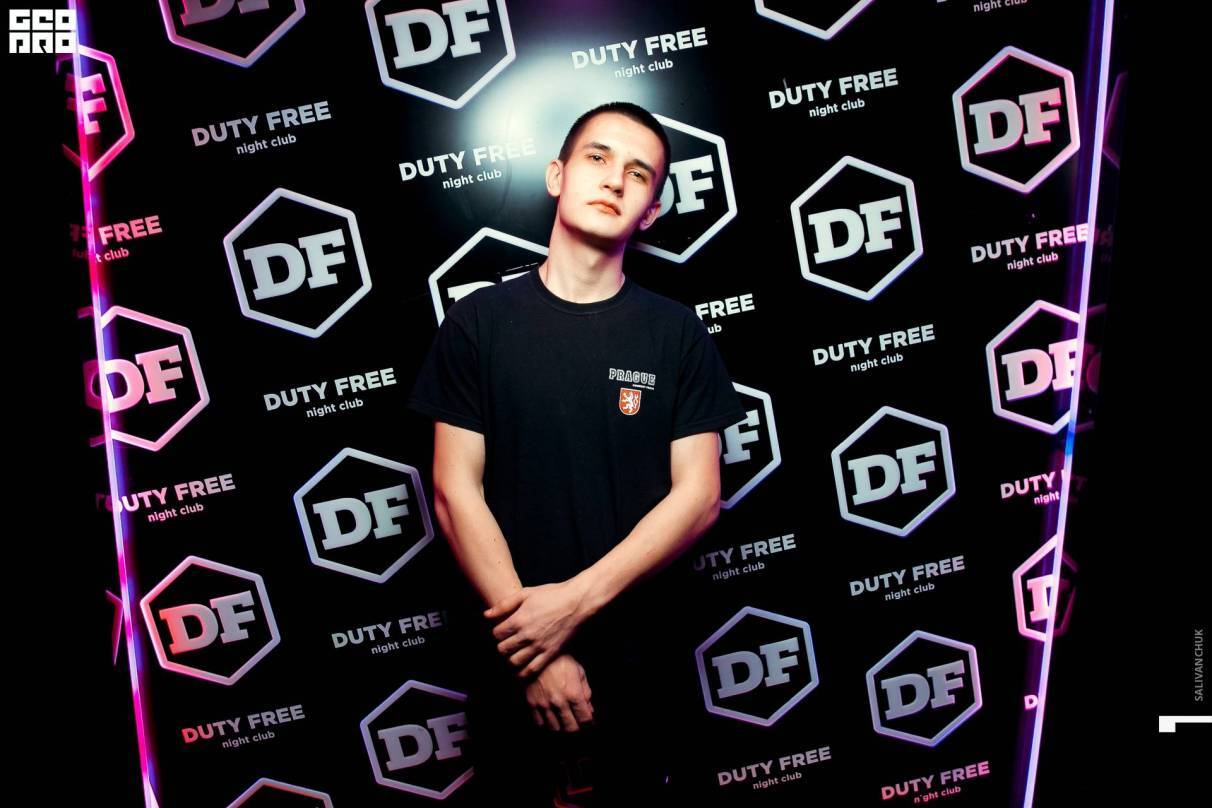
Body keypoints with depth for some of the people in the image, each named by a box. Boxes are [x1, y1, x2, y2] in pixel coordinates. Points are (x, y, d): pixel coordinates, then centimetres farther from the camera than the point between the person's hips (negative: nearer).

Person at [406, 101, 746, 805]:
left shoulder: (678, 332, -3)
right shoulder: (479, 322, -5)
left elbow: (698, 497, -7)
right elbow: (457, 491, -8)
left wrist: (574, 601, -16)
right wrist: (535, 652, -13)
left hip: (634, 650, 1)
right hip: (514, 653, 0)